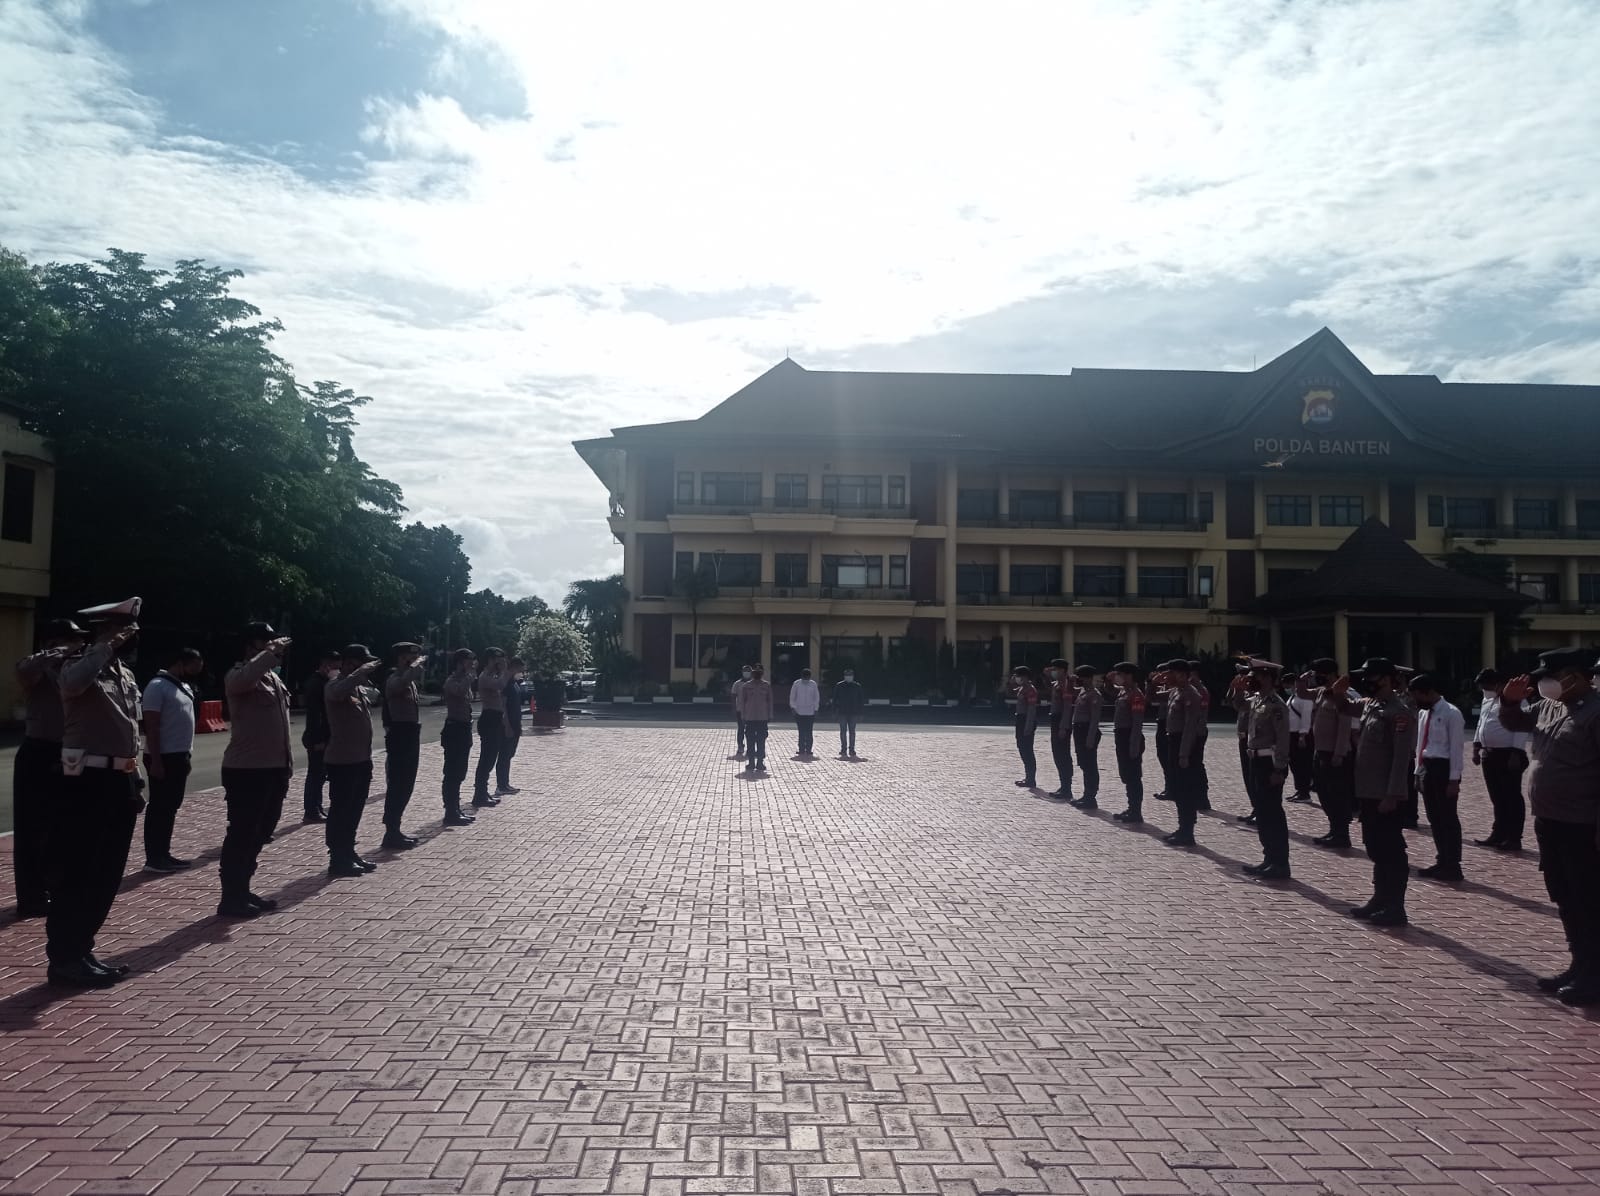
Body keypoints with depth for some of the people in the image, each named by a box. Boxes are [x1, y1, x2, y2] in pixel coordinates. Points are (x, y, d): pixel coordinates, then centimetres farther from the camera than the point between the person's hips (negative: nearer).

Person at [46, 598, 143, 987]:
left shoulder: (126, 675, 15)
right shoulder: (80, 665, -8)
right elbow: (71, 683, -35)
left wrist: (135, 781, 18)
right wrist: (108, 646, -25)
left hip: (119, 782, 8)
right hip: (87, 780, -8)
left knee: (107, 874, 12)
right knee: (74, 873, -2)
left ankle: (81, 951, 23)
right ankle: (63, 958, 7)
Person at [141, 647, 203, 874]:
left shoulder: (184, 687, 14)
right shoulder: (158, 686, -14)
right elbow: (151, 727, -17)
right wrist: (156, 761, -20)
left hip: (180, 756, 9)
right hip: (164, 757, -9)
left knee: (170, 807, 13)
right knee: (159, 808, -3)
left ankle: (163, 855, 20)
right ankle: (154, 858, 3)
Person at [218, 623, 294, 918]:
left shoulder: (274, 678, 17)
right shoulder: (239, 675, -10)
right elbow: (244, 678, -38)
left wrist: (287, 764, 21)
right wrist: (271, 653, -28)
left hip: (273, 768, 9)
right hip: (246, 770, -9)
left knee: (260, 834, 16)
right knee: (241, 835, -3)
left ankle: (242, 891, 27)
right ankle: (230, 898, 5)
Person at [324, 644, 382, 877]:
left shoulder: (362, 688, 12)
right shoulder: (335, 686, -13)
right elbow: (340, 691, -37)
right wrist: (363, 672, -35)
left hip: (362, 759, 9)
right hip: (342, 760, -9)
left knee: (354, 809, 16)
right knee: (340, 810, -2)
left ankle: (349, 854, 26)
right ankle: (338, 860, 4)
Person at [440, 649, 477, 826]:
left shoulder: (463, 680, 15)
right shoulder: (452, 681, -15)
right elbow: (461, 691, -38)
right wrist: (468, 673, -26)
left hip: (463, 729, 10)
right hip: (455, 729, -10)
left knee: (458, 773, 15)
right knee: (452, 774, -7)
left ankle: (456, 810, 22)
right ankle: (451, 813, -6)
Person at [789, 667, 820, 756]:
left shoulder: (813, 684, 3)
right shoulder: (796, 684, 0)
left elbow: (817, 697, 8)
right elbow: (792, 696, 4)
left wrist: (815, 709, 3)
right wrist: (793, 707, -3)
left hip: (810, 712, 1)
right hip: (799, 712, 0)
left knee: (809, 732, -2)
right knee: (802, 732, 0)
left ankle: (808, 749, 2)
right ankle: (802, 749, 4)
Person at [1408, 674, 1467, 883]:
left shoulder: (1451, 714, -12)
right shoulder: (1423, 713, 12)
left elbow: (1456, 747, -14)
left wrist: (1454, 779, -16)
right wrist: (1418, 771, 14)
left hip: (1444, 768, -8)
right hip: (1426, 767, 8)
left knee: (1448, 818, -2)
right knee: (1434, 819, 13)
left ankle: (1452, 866, 6)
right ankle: (1442, 863, 23)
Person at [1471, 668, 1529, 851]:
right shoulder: (1487, 700, 14)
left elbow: (1521, 728, -18)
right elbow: (1481, 724, 22)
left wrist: (1516, 754, -21)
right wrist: (1476, 747, 17)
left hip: (1508, 755, -8)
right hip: (1489, 755, 8)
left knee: (1512, 798, -1)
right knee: (1497, 798, 14)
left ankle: (1514, 838, 3)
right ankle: (1499, 835, 21)